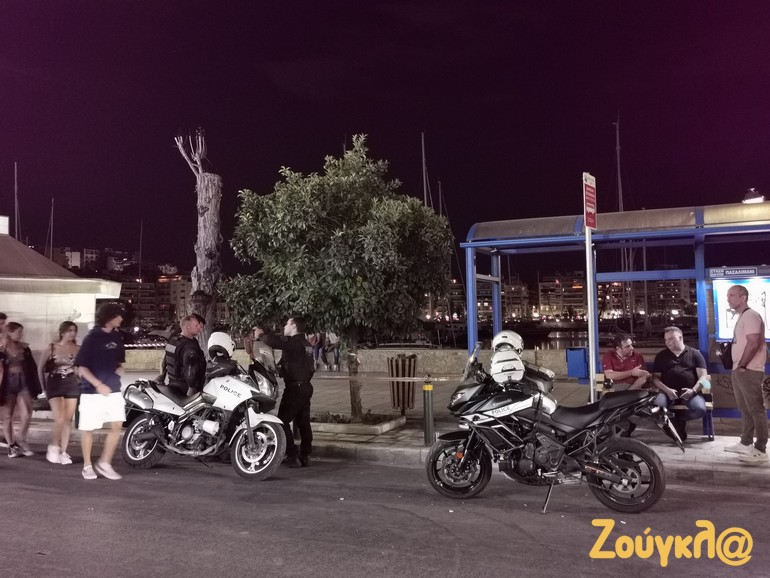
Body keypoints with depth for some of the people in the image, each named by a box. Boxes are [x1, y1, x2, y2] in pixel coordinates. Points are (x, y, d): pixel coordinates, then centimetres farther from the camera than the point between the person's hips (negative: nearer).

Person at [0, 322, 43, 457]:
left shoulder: (24, 347, 6)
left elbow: (32, 367, 10)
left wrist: (35, 385, 7)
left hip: (24, 382, 2)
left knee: (26, 414, -8)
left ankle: (21, 441, 11)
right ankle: (11, 446, 15)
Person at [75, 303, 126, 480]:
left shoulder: (117, 336, 8)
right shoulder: (92, 337, -9)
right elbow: (81, 367, -10)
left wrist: (119, 369, 1)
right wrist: (98, 384, -20)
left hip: (114, 390, 5)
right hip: (92, 391, -5)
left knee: (117, 426, -1)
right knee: (88, 429, 5)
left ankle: (104, 463, 12)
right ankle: (87, 466, 19)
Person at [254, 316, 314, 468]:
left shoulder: (293, 341, -13)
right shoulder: (306, 344, 15)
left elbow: (274, 341, -23)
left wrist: (261, 335, -7)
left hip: (294, 388, -9)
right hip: (306, 386, 9)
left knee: (283, 421, -5)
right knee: (303, 422, 11)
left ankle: (292, 456, -8)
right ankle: (305, 456, 12)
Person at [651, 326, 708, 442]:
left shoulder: (695, 354, 14)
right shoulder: (661, 356, 17)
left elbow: (703, 376, 5)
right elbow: (655, 378, 9)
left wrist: (693, 390, -14)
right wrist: (667, 390, -10)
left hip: (689, 391, 0)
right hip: (667, 391, 0)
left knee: (700, 410, -32)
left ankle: (679, 419, 1)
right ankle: (674, 421, 0)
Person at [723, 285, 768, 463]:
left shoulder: (750, 316, -14)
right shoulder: (742, 317, 18)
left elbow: (754, 343, -22)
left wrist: (742, 365, -17)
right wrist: (737, 366, 14)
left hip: (749, 371, -10)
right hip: (740, 371, 10)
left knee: (756, 410, -6)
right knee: (745, 409, 17)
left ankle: (760, 450, -3)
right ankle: (745, 443, 27)